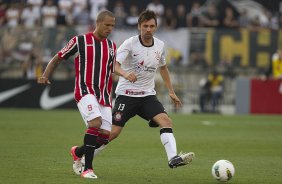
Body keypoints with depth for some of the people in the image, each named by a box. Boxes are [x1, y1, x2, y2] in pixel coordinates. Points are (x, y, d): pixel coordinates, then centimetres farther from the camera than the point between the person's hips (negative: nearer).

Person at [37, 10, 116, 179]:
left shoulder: (112, 46, 14)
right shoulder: (80, 41, 0)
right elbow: (58, 58, 7)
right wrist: (46, 76, -6)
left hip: (103, 94, 6)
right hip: (85, 91, -6)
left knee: (105, 136, -4)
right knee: (95, 122, -29)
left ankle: (78, 152, 27)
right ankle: (87, 168, -21)